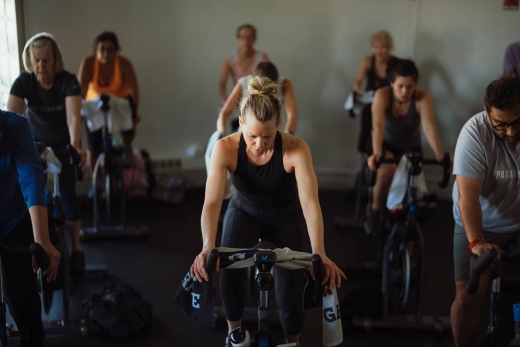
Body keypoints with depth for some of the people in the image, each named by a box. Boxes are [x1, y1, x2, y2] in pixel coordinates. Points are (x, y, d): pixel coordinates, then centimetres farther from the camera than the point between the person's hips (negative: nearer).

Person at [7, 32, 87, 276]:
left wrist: (75, 146, -54)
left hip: (63, 143, -2)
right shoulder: (23, 82, -21)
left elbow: (74, 116, -37)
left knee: (67, 193, -8)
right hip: (35, 142, 2)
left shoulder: (68, 81, -25)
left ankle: (76, 248, 3)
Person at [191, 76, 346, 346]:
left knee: (290, 294, -11)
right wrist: (208, 248, -55)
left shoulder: (296, 149, -34)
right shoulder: (225, 149, -31)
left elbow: (310, 202, -41)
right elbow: (211, 202, -38)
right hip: (245, 212, 1)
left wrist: (319, 253, -54)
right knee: (228, 270, -27)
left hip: (286, 217, 0)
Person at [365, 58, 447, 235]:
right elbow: (378, 126, -38)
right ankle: (375, 211, -7)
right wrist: (376, 154, -54)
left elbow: (429, 127, -34)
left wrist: (440, 156, -47)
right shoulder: (382, 95, -26)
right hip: (386, 143, -2)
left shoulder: (422, 98, -23)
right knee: (386, 171, -32)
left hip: (410, 146, 2)